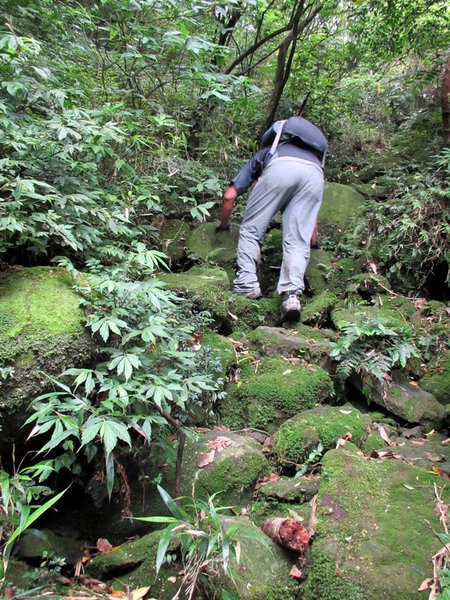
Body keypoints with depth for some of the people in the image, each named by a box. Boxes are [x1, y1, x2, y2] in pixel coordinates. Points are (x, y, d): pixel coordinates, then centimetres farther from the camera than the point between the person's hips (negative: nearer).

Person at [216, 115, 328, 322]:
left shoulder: (262, 155, 40)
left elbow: (229, 196, 30)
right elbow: (310, 216, 45)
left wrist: (223, 225, 46)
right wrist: (311, 243, 58)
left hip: (281, 167, -3)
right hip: (314, 173, 3)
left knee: (250, 229, 10)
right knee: (297, 242, 3)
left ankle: (246, 284, -1)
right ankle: (291, 294, -16)